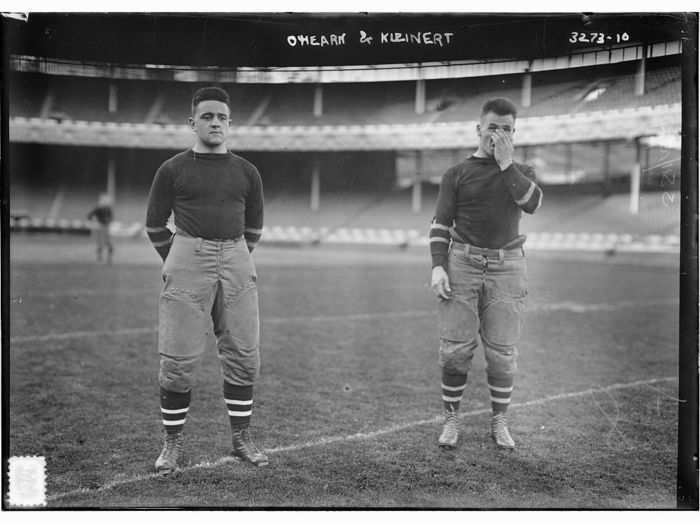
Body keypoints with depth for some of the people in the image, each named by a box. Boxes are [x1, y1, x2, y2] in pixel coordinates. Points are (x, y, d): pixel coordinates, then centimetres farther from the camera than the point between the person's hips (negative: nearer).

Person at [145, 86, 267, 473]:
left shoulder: (246, 172, 11)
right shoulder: (172, 170, 3)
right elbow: (155, 225, 9)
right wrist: (178, 262, 8)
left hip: (237, 264, 3)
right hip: (187, 263, -3)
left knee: (244, 357, 4)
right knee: (178, 359, -4)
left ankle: (241, 438, 17)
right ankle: (172, 442, 11)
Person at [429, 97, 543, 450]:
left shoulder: (521, 173, 11)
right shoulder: (457, 174, 7)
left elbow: (532, 204, -12)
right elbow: (440, 224, 3)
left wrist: (506, 163, -12)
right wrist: (438, 267, -10)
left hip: (506, 268, 1)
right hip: (462, 265, -1)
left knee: (502, 352, 2)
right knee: (455, 349, -2)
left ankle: (499, 423, 17)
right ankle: (451, 420, 12)